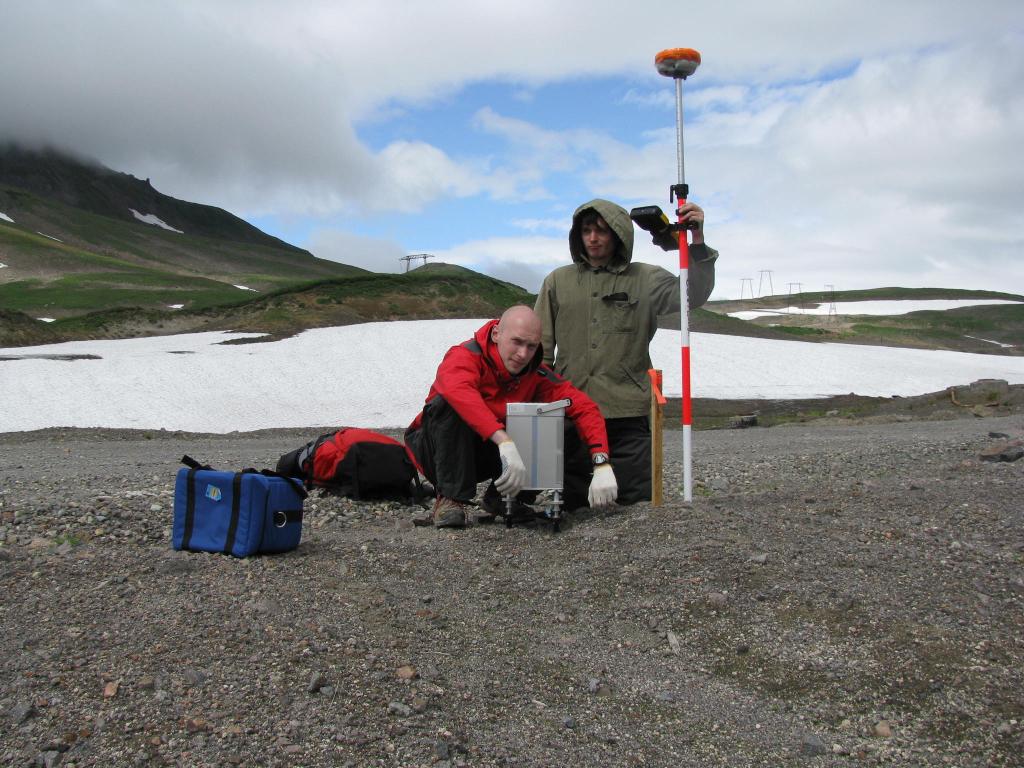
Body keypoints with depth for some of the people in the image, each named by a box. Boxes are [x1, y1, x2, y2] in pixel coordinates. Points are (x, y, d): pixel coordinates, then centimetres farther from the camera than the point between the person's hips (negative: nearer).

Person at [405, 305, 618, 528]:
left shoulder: (536, 374, -10)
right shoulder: (466, 355, -24)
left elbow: (585, 407, -15)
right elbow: (458, 390, -48)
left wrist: (602, 463, -32)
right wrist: (504, 441, -58)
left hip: (485, 455, 4)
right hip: (438, 449, -4)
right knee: (449, 404, -35)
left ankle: (500, 498, -2)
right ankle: (451, 499, -26)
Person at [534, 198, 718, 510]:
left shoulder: (645, 279, 6)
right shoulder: (558, 281, 10)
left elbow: (693, 295, -9)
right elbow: (541, 348, 10)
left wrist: (697, 241, -21)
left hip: (627, 411, -1)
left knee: (638, 499, 1)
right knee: (569, 501, 9)